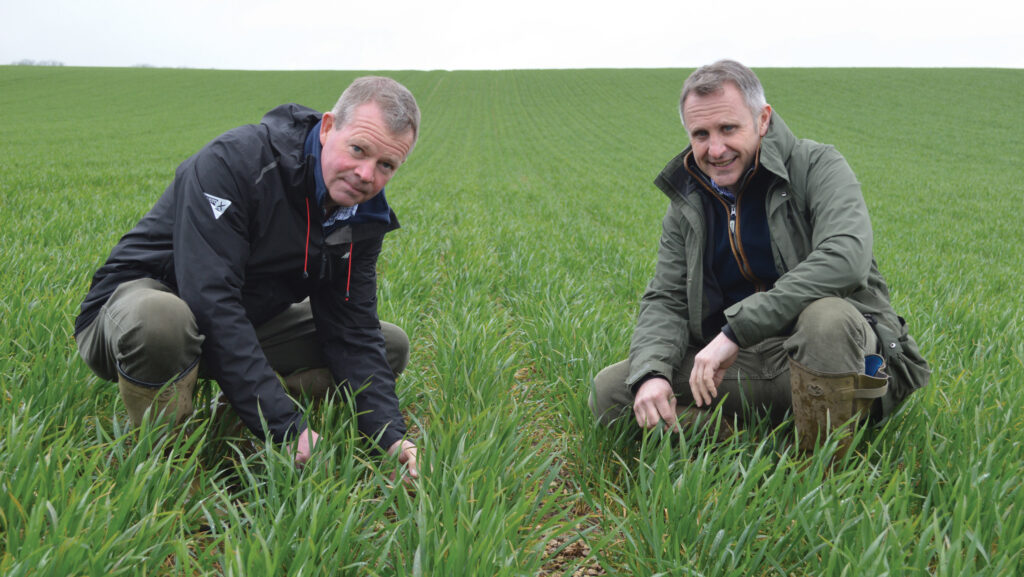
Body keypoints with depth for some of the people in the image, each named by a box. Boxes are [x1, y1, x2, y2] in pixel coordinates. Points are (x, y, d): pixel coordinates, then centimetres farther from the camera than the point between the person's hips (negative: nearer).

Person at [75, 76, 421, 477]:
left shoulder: (362, 216, -6)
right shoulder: (233, 162, -28)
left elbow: (353, 331, -5)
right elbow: (211, 306, -35)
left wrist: (390, 436, -19)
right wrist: (287, 428, -38)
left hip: (249, 320, 7)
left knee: (392, 345, 1)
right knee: (161, 319, -43)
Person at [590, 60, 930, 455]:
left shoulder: (817, 167, -9)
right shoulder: (687, 204, 8)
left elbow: (846, 258, -28)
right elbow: (665, 300, 5)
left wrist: (736, 328, -30)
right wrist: (650, 374, -19)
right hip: (741, 363, 4)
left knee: (826, 317, -40)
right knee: (609, 391, -9)